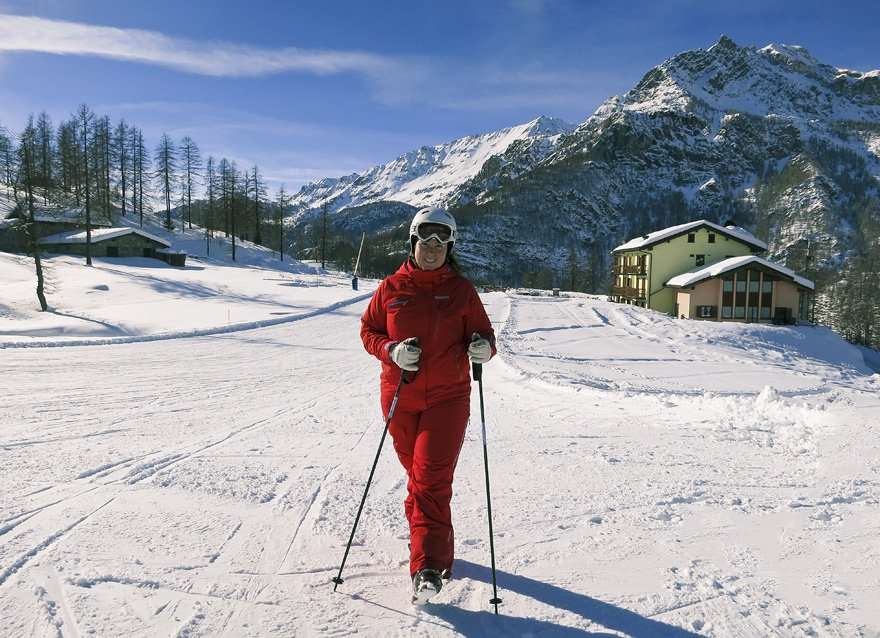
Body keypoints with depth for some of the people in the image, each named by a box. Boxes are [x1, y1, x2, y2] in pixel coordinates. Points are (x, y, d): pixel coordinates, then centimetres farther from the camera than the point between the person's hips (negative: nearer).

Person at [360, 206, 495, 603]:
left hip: (448, 397, -2)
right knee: (418, 475, 14)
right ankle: (436, 545, 34)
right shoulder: (391, 288, 3)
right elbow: (368, 330, 7)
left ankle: (427, 567, -10)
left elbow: (483, 334, 5)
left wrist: (482, 347, -19)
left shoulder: (461, 290, 2)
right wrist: (392, 351, -13)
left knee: (431, 477, -12)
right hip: (400, 396, 2)